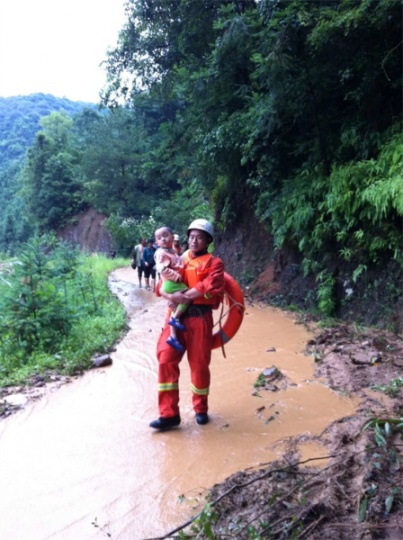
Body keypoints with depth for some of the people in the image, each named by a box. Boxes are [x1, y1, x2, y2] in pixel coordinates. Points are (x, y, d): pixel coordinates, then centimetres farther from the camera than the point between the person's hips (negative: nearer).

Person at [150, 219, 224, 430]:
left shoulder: (214, 263, 2)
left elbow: (209, 287, -17)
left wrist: (184, 296, -18)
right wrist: (171, 297, -12)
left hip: (199, 317, -4)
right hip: (176, 315, 4)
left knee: (199, 364, 5)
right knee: (166, 359, -6)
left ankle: (201, 409, 27)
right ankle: (169, 414, 3)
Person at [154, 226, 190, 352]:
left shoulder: (172, 250, 17)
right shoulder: (162, 253, -13)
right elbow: (162, 269, -24)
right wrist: (176, 276, -25)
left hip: (174, 283, 9)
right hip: (170, 283, -9)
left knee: (175, 310, 9)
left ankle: (173, 336, 12)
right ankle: (175, 318, -14)